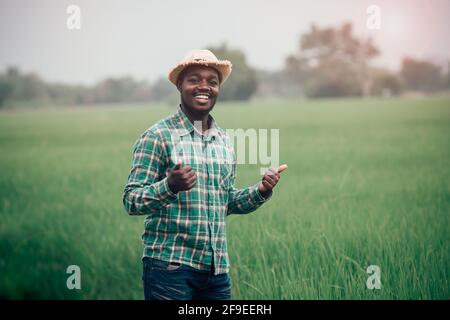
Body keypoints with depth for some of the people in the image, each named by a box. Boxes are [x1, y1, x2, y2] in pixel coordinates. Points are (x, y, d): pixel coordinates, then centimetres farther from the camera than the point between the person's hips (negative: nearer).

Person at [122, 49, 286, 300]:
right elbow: (131, 201, -10)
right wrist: (170, 186, -28)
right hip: (170, 264, -6)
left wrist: (260, 192, 4)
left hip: (217, 269, 6)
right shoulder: (158, 136, -6)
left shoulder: (224, 141, 13)